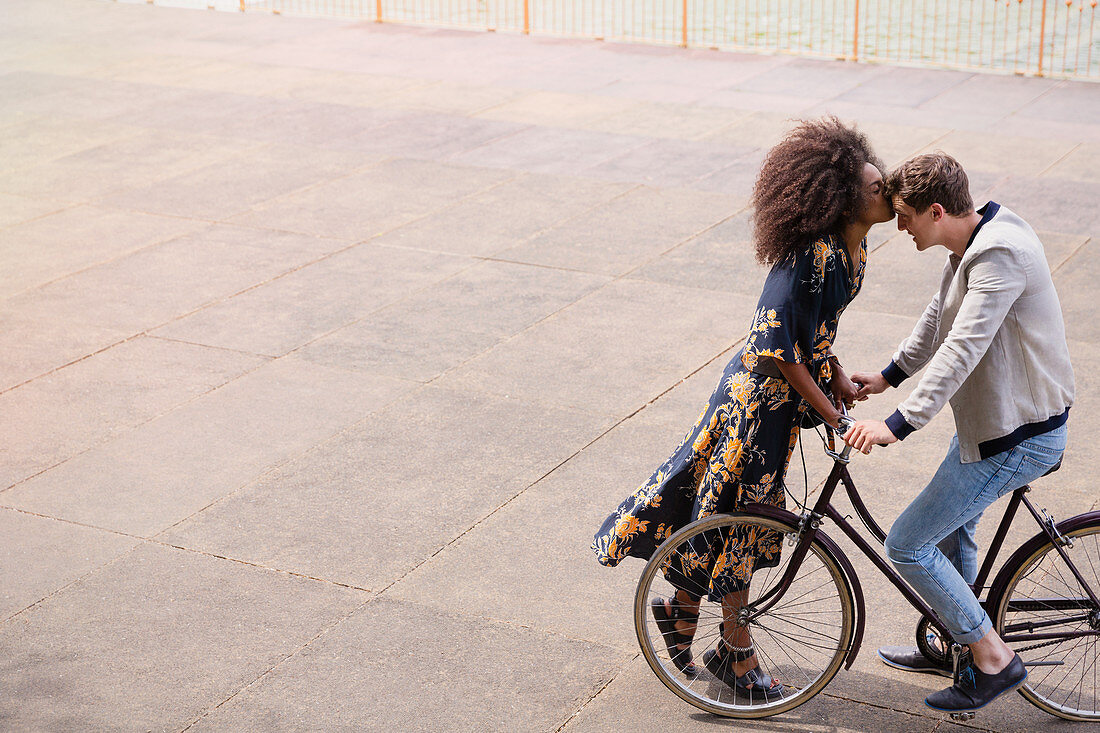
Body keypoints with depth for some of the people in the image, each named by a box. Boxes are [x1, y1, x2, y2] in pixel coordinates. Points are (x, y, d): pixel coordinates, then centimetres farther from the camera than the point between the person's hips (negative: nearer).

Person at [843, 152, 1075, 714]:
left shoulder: (1000, 255, -28)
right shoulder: (978, 239, 4)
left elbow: (962, 350, -35)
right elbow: (939, 318, 18)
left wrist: (898, 424, -37)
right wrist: (889, 375, 17)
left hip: (1018, 436, -10)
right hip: (994, 416, 10)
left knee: (908, 545, -6)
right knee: (952, 527, 27)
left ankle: (994, 660, 5)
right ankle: (952, 643, 45)